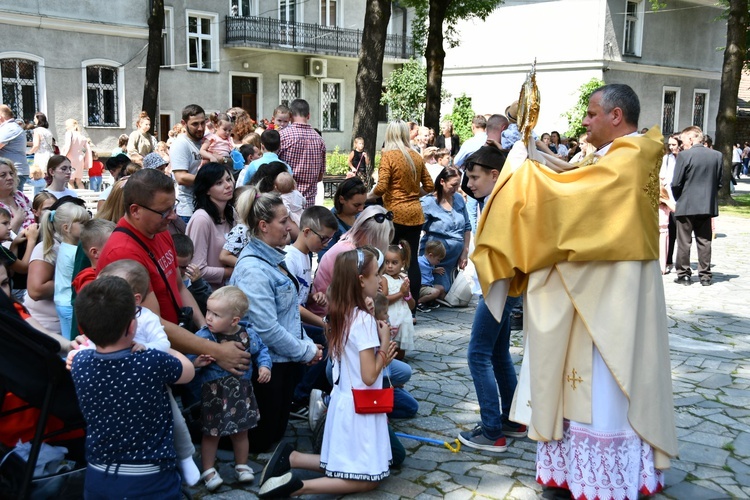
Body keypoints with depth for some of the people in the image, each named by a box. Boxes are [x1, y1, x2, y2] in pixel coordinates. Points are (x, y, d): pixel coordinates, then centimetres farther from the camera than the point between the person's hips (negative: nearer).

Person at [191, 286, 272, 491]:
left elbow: (261, 350, 8)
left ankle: (241, 465, 38)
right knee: (212, 433, 7)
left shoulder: (247, 333, -8)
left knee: (241, 431, 19)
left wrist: (264, 366, -7)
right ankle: (208, 471, 26)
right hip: (214, 393, -3)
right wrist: (195, 362, -43)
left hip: (241, 391, 3)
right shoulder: (203, 336, -18)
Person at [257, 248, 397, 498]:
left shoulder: (342, 315, 5)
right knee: (367, 479, 3)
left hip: (343, 400, 8)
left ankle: (291, 458, 9)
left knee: (343, 464, 23)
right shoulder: (365, 320, -21)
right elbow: (369, 377, -21)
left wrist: (381, 357, 3)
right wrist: (385, 341, -11)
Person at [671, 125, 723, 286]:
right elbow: (719, 182, 6)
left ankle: (684, 274, 10)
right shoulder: (717, 155, 3)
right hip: (707, 206, 4)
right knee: (704, 242, 11)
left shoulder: (684, 156, -13)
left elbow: (676, 183, -12)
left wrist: (678, 199, 5)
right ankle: (705, 276, 14)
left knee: (684, 242, 6)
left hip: (686, 206, -4)